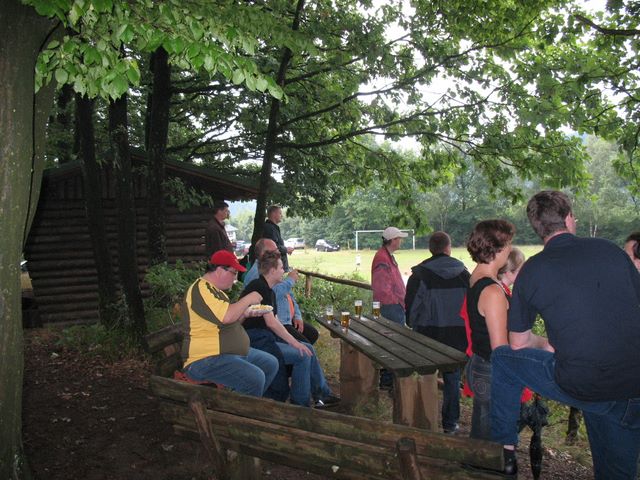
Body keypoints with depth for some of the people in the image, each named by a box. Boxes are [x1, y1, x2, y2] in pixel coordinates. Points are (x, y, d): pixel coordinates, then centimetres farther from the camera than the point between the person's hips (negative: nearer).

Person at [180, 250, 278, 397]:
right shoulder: (201, 289, -17)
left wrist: (245, 314, 4)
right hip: (206, 359, -11)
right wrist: (248, 299, -14)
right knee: (254, 378, -27)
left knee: (271, 364, 10)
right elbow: (226, 317, -28)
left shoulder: (216, 290, 17)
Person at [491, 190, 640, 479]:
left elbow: (518, 343, 6)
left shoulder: (531, 271, -3)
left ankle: (503, 445, 24)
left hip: (580, 387, -4)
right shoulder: (609, 250, 4)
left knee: (502, 358, 17)